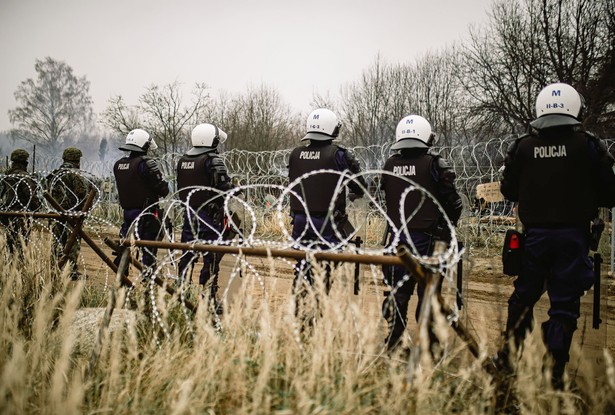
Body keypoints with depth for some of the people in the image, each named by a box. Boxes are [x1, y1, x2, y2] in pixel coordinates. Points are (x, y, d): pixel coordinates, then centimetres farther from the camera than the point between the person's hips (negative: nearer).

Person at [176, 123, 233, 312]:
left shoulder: (182, 160, 9)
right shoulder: (213, 160, -13)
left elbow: (180, 189, 13)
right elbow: (225, 188, -18)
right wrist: (235, 187, 1)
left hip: (189, 213, 7)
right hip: (209, 214, -7)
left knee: (186, 254, 14)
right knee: (211, 257, -1)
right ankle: (208, 299, 1)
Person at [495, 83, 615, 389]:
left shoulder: (522, 147, -2)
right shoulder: (588, 146, -6)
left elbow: (508, 191, 5)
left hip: (534, 234, 2)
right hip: (573, 235, -1)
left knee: (523, 296, 16)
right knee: (565, 304, 5)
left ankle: (508, 357, 20)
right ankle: (554, 373, 6)